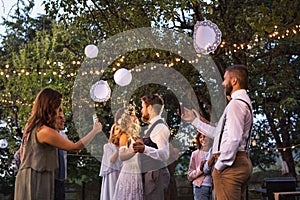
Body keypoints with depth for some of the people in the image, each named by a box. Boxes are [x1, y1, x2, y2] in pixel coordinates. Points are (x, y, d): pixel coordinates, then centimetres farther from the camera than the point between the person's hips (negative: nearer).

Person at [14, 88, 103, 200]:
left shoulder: (30, 126, 7)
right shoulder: (46, 131, -20)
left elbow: (22, 152, 19)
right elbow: (75, 147, -15)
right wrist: (95, 131, -5)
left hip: (26, 176, 9)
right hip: (37, 181, -9)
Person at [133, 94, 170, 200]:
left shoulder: (160, 126, -15)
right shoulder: (154, 126, 17)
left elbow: (164, 154, -27)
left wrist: (145, 149, -42)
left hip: (155, 175, -10)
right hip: (150, 174, 10)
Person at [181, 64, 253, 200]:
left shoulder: (236, 104, -12)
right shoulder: (244, 102, 21)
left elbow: (233, 139, -22)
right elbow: (218, 133, 24)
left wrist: (219, 165, -16)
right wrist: (194, 120, 28)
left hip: (230, 163, -10)